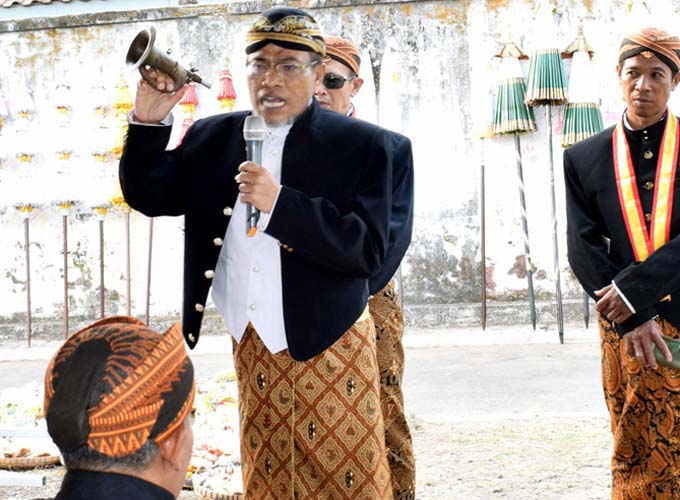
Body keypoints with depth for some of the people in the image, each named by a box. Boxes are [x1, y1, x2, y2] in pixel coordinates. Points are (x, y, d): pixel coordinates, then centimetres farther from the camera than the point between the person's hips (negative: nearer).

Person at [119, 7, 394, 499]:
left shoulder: (362, 145, -8)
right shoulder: (213, 137, 6)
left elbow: (368, 250, -16)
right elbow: (148, 195, 9)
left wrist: (280, 203, -26)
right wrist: (149, 122, -7)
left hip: (327, 347, -4)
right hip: (251, 348, 4)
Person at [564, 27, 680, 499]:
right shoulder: (585, 158, 5)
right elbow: (583, 249, 0)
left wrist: (635, 288, -18)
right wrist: (629, 319, -11)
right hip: (626, 327, 1)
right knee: (638, 459, 5)